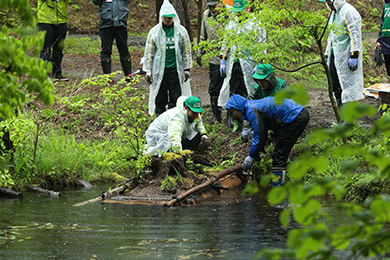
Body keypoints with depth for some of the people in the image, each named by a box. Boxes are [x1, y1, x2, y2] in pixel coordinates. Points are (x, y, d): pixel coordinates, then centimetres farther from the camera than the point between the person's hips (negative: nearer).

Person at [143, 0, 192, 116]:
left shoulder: (181, 31, 3)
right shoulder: (154, 32, 1)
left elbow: (186, 51, 10)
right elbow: (149, 53, 6)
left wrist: (187, 69, 7)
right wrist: (147, 71, 3)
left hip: (176, 70, 0)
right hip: (159, 70, 0)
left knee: (175, 98, 2)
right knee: (160, 99, 2)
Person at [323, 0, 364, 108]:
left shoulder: (349, 12, -13)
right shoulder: (334, 13, 18)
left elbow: (355, 35, -19)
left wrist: (354, 56, -23)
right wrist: (327, 54, 26)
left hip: (345, 54, -9)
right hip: (335, 55, 9)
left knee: (348, 82, -8)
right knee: (334, 83, 8)